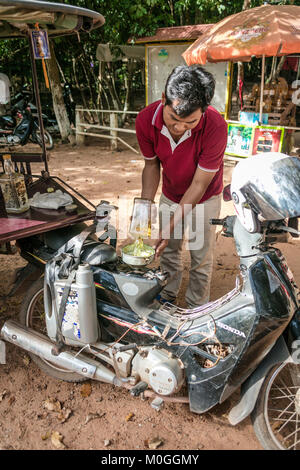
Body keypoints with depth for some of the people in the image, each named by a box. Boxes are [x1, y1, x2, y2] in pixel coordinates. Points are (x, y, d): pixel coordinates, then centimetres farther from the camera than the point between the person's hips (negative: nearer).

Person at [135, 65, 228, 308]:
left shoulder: (216, 127, -36)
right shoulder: (146, 120, -26)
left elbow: (199, 185, -30)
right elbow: (151, 164, -9)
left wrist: (170, 227, -33)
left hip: (204, 198, -3)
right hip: (170, 194, 3)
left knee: (201, 256, 7)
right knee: (168, 250, 16)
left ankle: (196, 309, 30)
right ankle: (168, 296, 41)